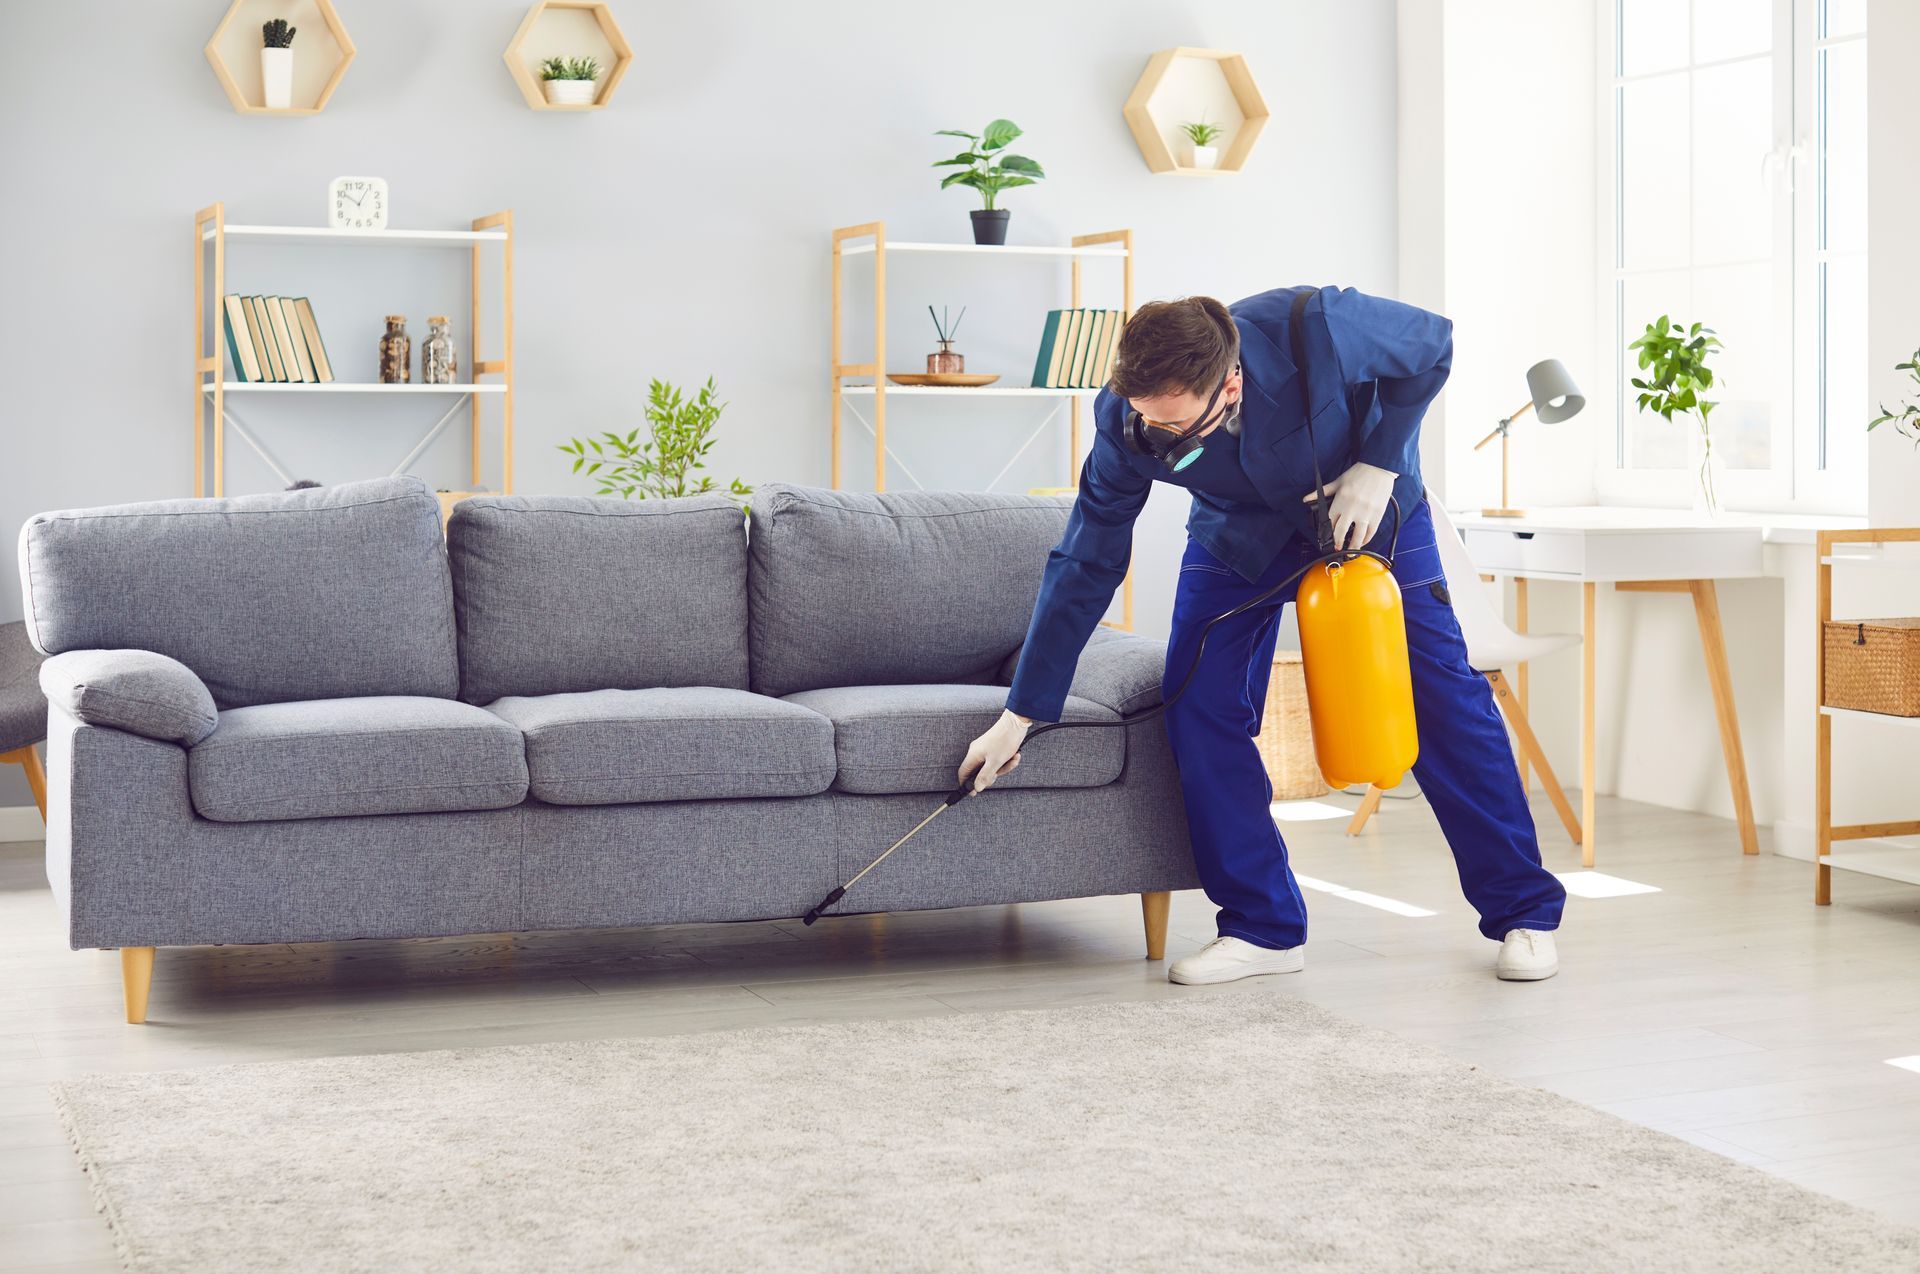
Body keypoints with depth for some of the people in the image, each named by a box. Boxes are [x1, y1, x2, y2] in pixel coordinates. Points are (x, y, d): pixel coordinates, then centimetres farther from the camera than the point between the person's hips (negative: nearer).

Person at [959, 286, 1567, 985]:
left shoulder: (1317, 328, -39)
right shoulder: (1125, 419, -29)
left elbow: (1433, 343, -17)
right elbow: (1083, 569, -20)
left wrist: (1379, 463, -26)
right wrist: (1019, 716, -19)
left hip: (1368, 504, -2)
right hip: (1239, 531, 2)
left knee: (1445, 698, -6)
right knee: (1199, 706, -13)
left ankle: (1523, 913, 8)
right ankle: (1260, 927, -1)